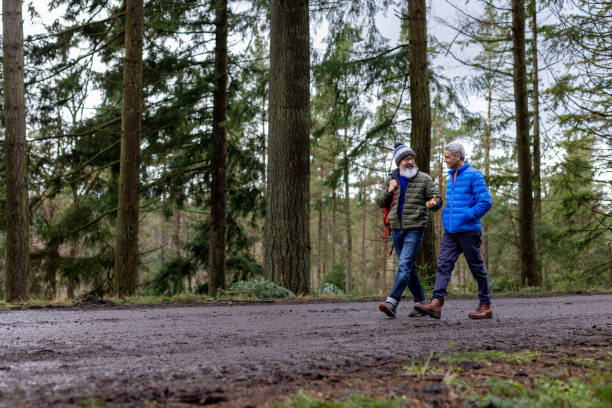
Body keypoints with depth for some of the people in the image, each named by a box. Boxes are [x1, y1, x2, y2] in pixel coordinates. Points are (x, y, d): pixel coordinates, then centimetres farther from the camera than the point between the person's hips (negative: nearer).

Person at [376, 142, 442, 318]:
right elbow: (380, 203, 14)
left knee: (405, 264, -17)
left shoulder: (424, 179, -1)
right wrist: (389, 191, -5)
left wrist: (433, 203, -26)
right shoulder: (391, 180, 10)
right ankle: (420, 303, 20)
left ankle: (392, 303, -25)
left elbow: (437, 199, -2)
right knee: (408, 268, 10)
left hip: (415, 228, -5)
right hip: (397, 229, 5)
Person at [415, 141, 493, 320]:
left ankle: (486, 306, 13)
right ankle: (436, 303, -13)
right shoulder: (451, 177, 17)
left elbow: (485, 202, -15)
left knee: (477, 268, 2)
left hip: (468, 231, -7)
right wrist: (446, 216, 14)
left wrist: (466, 217, -16)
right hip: (450, 231, 7)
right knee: (444, 264, -5)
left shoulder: (474, 176, -8)